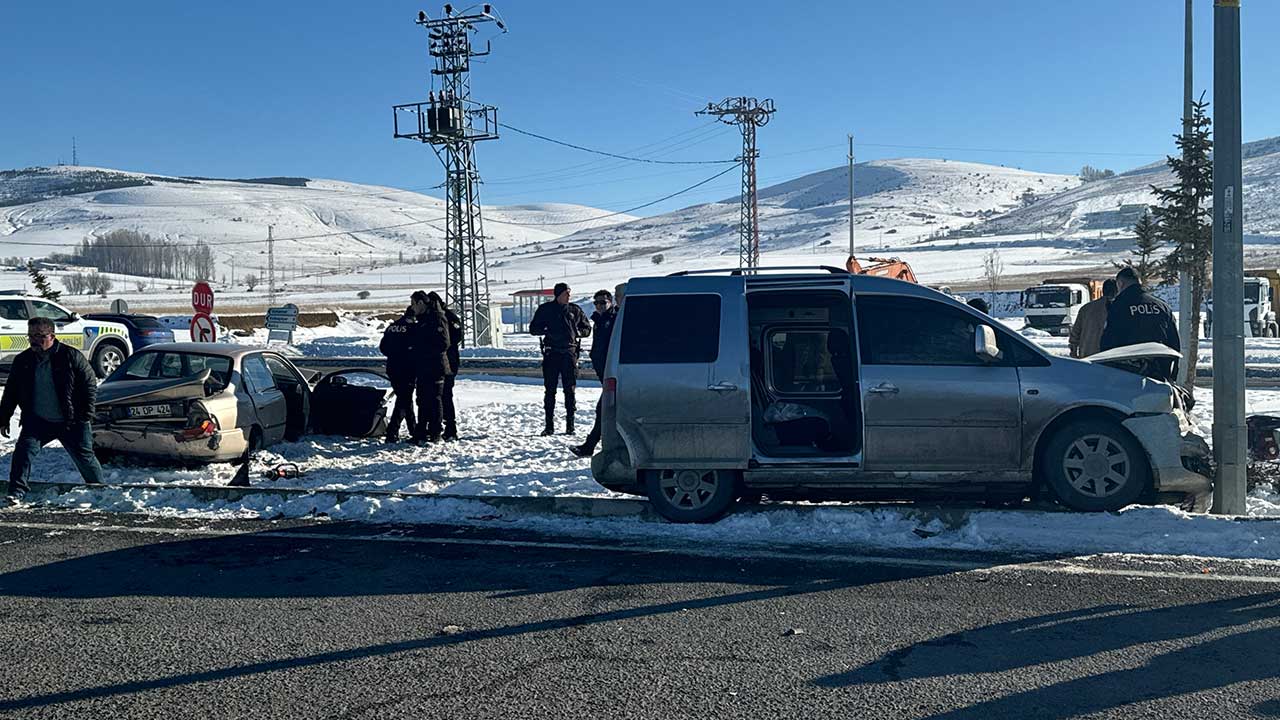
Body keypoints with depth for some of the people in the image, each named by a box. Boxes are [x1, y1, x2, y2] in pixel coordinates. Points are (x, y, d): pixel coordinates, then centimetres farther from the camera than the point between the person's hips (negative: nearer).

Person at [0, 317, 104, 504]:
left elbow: (90, 385, -6)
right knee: (24, 450, -16)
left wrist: (86, 416, -11)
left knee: (84, 457, 6)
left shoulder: (71, 356, -10)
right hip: (37, 421, 3)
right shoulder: (23, 360, 2)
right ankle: (16, 493, -11)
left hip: (71, 422, -3)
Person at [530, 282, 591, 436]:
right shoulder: (545, 309, 6)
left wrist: (577, 332, -4)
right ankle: (549, 425, 5)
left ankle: (570, 425, 6)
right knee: (549, 390, 0)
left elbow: (587, 328, 17)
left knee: (570, 390, 1)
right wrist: (547, 331, -10)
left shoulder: (575, 310, 9)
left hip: (570, 353, 1)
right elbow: (533, 328, 9)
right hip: (551, 354, -1)